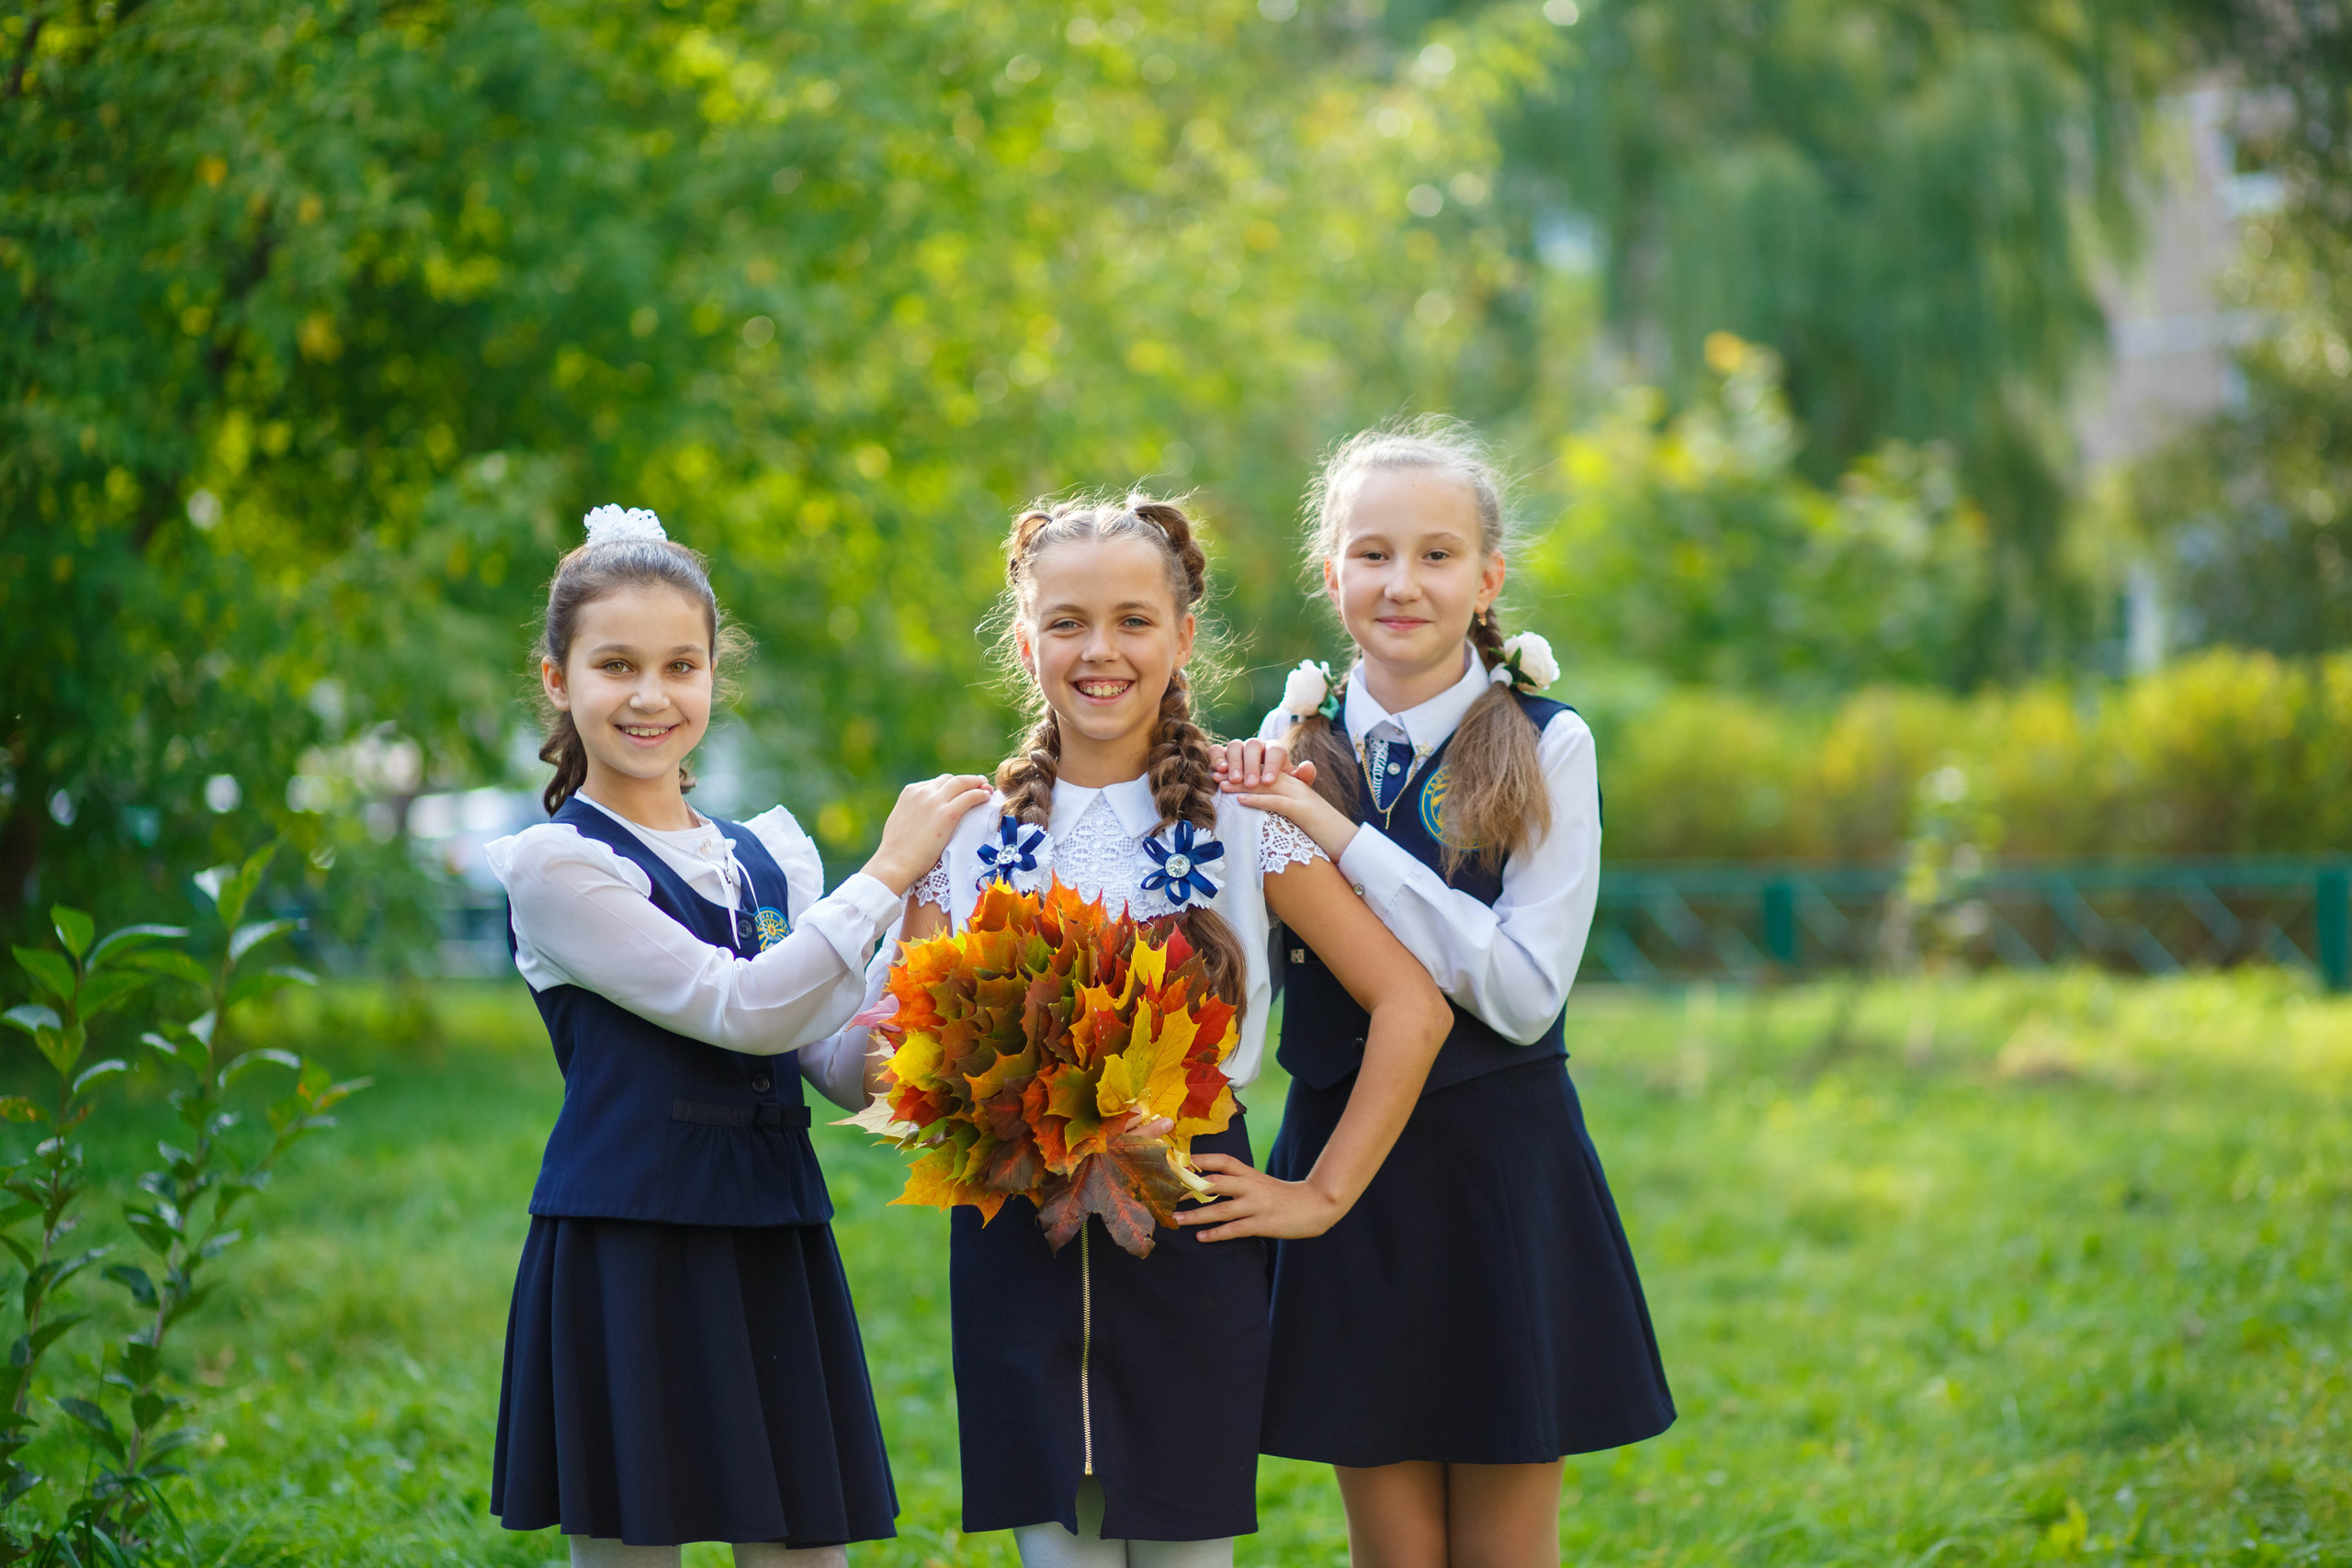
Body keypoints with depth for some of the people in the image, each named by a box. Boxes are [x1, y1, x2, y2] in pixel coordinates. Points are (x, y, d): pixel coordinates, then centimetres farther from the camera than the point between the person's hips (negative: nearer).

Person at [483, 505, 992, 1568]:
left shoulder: (772, 854, 13)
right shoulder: (554, 866, -5)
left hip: (774, 1259, 5)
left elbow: (838, 1069, 7)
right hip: (626, 1264, -5)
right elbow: (742, 1010, -15)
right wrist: (887, 871, -11)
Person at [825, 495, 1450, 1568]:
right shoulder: (967, 835, 5)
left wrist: (1323, 1195, -5)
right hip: (1018, 1248, 2)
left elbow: (1411, 1006, -2)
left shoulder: (1242, 825, -2)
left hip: (1187, 1235, -2)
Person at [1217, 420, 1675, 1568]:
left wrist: (1343, 840, -19)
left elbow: (1525, 991, -15)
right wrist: (1247, 821, -13)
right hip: (1346, 1163, 2)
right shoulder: (1297, 742, 5)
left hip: (1502, 1171, -2)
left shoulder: (1545, 747, -5)